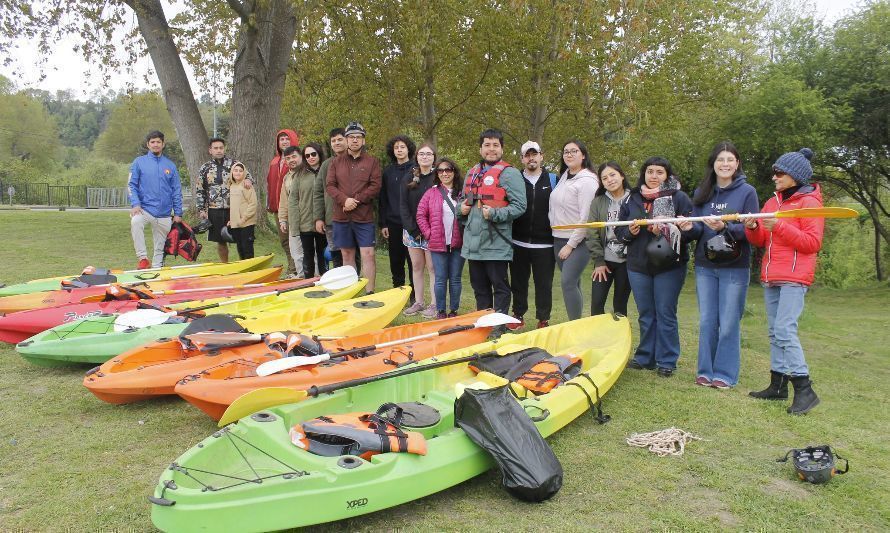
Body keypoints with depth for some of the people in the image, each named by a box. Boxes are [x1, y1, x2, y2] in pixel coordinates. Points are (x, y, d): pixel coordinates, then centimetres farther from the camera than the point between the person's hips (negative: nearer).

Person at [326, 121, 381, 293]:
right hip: (341, 216, 3)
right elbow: (329, 185, 2)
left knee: (368, 254, -7)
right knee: (347, 255, 9)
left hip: (364, 216, -3)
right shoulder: (336, 162, 10)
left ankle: (369, 292, -4)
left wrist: (357, 200, -14)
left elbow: (375, 187, -5)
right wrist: (344, 200, -14)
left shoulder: (372, 161, 3)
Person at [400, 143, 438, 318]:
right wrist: (411, 229, -6)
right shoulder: (409, 179, 9)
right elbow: (403, 205, 5)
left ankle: (434, 304, 3)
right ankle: (418, 302, 16)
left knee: (432, 268, -2)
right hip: (412, 230, 4)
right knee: (416, 266, 9)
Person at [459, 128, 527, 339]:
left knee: (500, 286, 1)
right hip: (473, 241, 7)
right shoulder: (472, 173, 16)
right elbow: (463, 199, 28)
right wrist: (462, 207, 6)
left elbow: (519, 206, -12)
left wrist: (494, 214, -22)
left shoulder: (509, 174, -6)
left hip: (495, 243, -7)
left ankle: (500, 327, 9)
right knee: (479, 286, 15)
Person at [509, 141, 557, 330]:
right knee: (518, 282, 9)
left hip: (544, 244, -1)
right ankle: (518, 316, 22)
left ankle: (543, 319, 15)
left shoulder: (553, 180, 6)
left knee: (544, 283, 3)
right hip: (519, 243, 1)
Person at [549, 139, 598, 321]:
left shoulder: (587, 180, -12)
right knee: (572, 284, 12)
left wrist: (570, 245, -15)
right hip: (559, 238, 7)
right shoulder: (564, 176, 12)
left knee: (568, 282, -16)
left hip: (578, 241, -7)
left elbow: (586, 217, -17)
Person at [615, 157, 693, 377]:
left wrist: (667, 229, -22)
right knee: (645, 315, 13)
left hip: (669, 266, -4)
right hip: (638, 265, 4)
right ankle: (645, 357, 24)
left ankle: (667, 362, 13)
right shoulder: (632, 199, 9)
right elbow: (618, 229, 12)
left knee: (666, 315, 2)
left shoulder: (679, 198, -2)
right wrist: (629, 231, -10)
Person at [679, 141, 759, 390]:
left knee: (729, 323, 1)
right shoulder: (701, 193, 7)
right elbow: (697, 231, 8)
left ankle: (726, 374, 13)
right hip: (705, 266, 4)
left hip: (734, 268, -3)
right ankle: (705, 371, 20)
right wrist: (690, 228, -15)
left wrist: (725, 228, -25)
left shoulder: (747, 192, -4)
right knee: (707, 322, 9)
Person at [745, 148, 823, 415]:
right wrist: (753, 227, -7)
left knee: (785, 330, -16)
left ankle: (804, 390, -10)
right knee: (775, 332, 10)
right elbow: (760, 240, 15)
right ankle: (778, 385, 18)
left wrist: (780, 227, -20)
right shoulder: (772, 202, 16)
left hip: (794, 278, -8)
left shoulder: (809, 202, -5)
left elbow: (813, 242, -13)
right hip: (770, 277, 8)